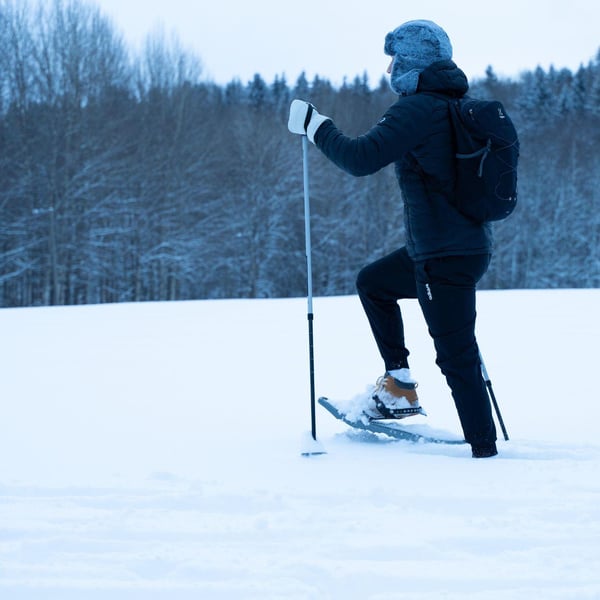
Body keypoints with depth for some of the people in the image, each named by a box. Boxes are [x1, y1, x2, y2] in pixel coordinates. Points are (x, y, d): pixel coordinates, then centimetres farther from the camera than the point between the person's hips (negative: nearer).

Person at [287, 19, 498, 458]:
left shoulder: (417, 109, -15)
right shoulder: (462, 106, 12)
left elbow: (360, 159, -20)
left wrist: (313, 124, -8)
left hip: (444, 257, -9)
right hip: (469, 244, 9)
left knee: (457, 357, -4)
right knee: (373, 283, 26)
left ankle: (485, 451, 1)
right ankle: (400, 386, 24)